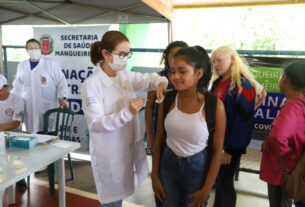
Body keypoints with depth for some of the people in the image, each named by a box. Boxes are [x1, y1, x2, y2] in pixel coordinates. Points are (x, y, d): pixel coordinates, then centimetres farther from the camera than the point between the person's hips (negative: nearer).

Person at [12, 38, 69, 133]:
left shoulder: (52, 64, 1)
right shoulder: (22, 66, 13)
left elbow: (61, 82, 2)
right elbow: (18, 87, 22)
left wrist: (63, 98, -11)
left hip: (47, 108, -3)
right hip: (29, 110, 3)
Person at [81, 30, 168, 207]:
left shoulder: (126, 75, 1)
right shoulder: (91, 84, -18)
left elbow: (147, 79, 12)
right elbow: (96, 124, -23)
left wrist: (160, 82, -12)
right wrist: (127, 112, -33)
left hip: (130, 148, 6)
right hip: (110, 156, -6)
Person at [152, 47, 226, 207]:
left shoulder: (215, 106, -17)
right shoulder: (167, 100, -8)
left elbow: (217, 151, -11)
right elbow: (159, 140, 1)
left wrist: (206, 190, -8)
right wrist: (155, 176, 3)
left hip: (197, 168, -2)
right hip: (168, 164, 3)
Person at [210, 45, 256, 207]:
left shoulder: (243, 85, -15)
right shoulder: (217, 82, 8)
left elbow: (243, 119, -18)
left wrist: (230, 149, -17)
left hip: (231, 144, -6)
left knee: (225, 181, 4)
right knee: (218, 178, 16)